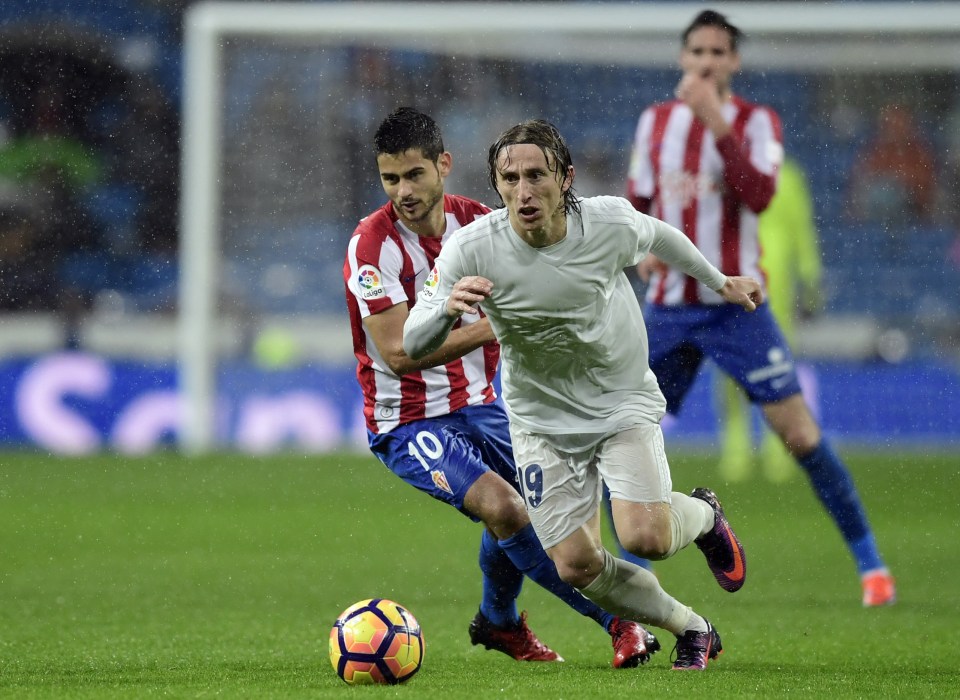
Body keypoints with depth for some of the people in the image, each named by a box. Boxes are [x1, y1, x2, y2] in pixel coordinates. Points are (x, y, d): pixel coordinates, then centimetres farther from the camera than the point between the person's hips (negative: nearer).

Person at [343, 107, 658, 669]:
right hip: (408, 423, -6)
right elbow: (398, 353, -26)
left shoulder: (478, 223, -1)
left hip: (477, 406, 6)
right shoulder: (372, 246, -19)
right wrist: (487, 328, -32)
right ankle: (618, 619, -15)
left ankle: (499, 622, 34)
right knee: (502, 507, -23)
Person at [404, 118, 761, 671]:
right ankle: (691, 629, 19)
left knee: (645, 538, -20)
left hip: (623, 400, -1)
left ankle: (704, 515, 18)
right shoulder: (472, 248, -22)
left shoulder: (610, 222, -20)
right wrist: (447, 309, -45)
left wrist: (720, 282, 20)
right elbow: (414, 345, -23)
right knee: (576, 566, -7)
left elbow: (659, 235, 5)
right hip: (542, 419, 1)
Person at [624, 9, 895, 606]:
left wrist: (715, 120, -26)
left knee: (799, 431, -10)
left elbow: (760, 194, -22)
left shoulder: (757, 121, -5)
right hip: (669, 306, 4)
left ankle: (869, 561, 0)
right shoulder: (655, 121, 8)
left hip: (735, 304, -4)